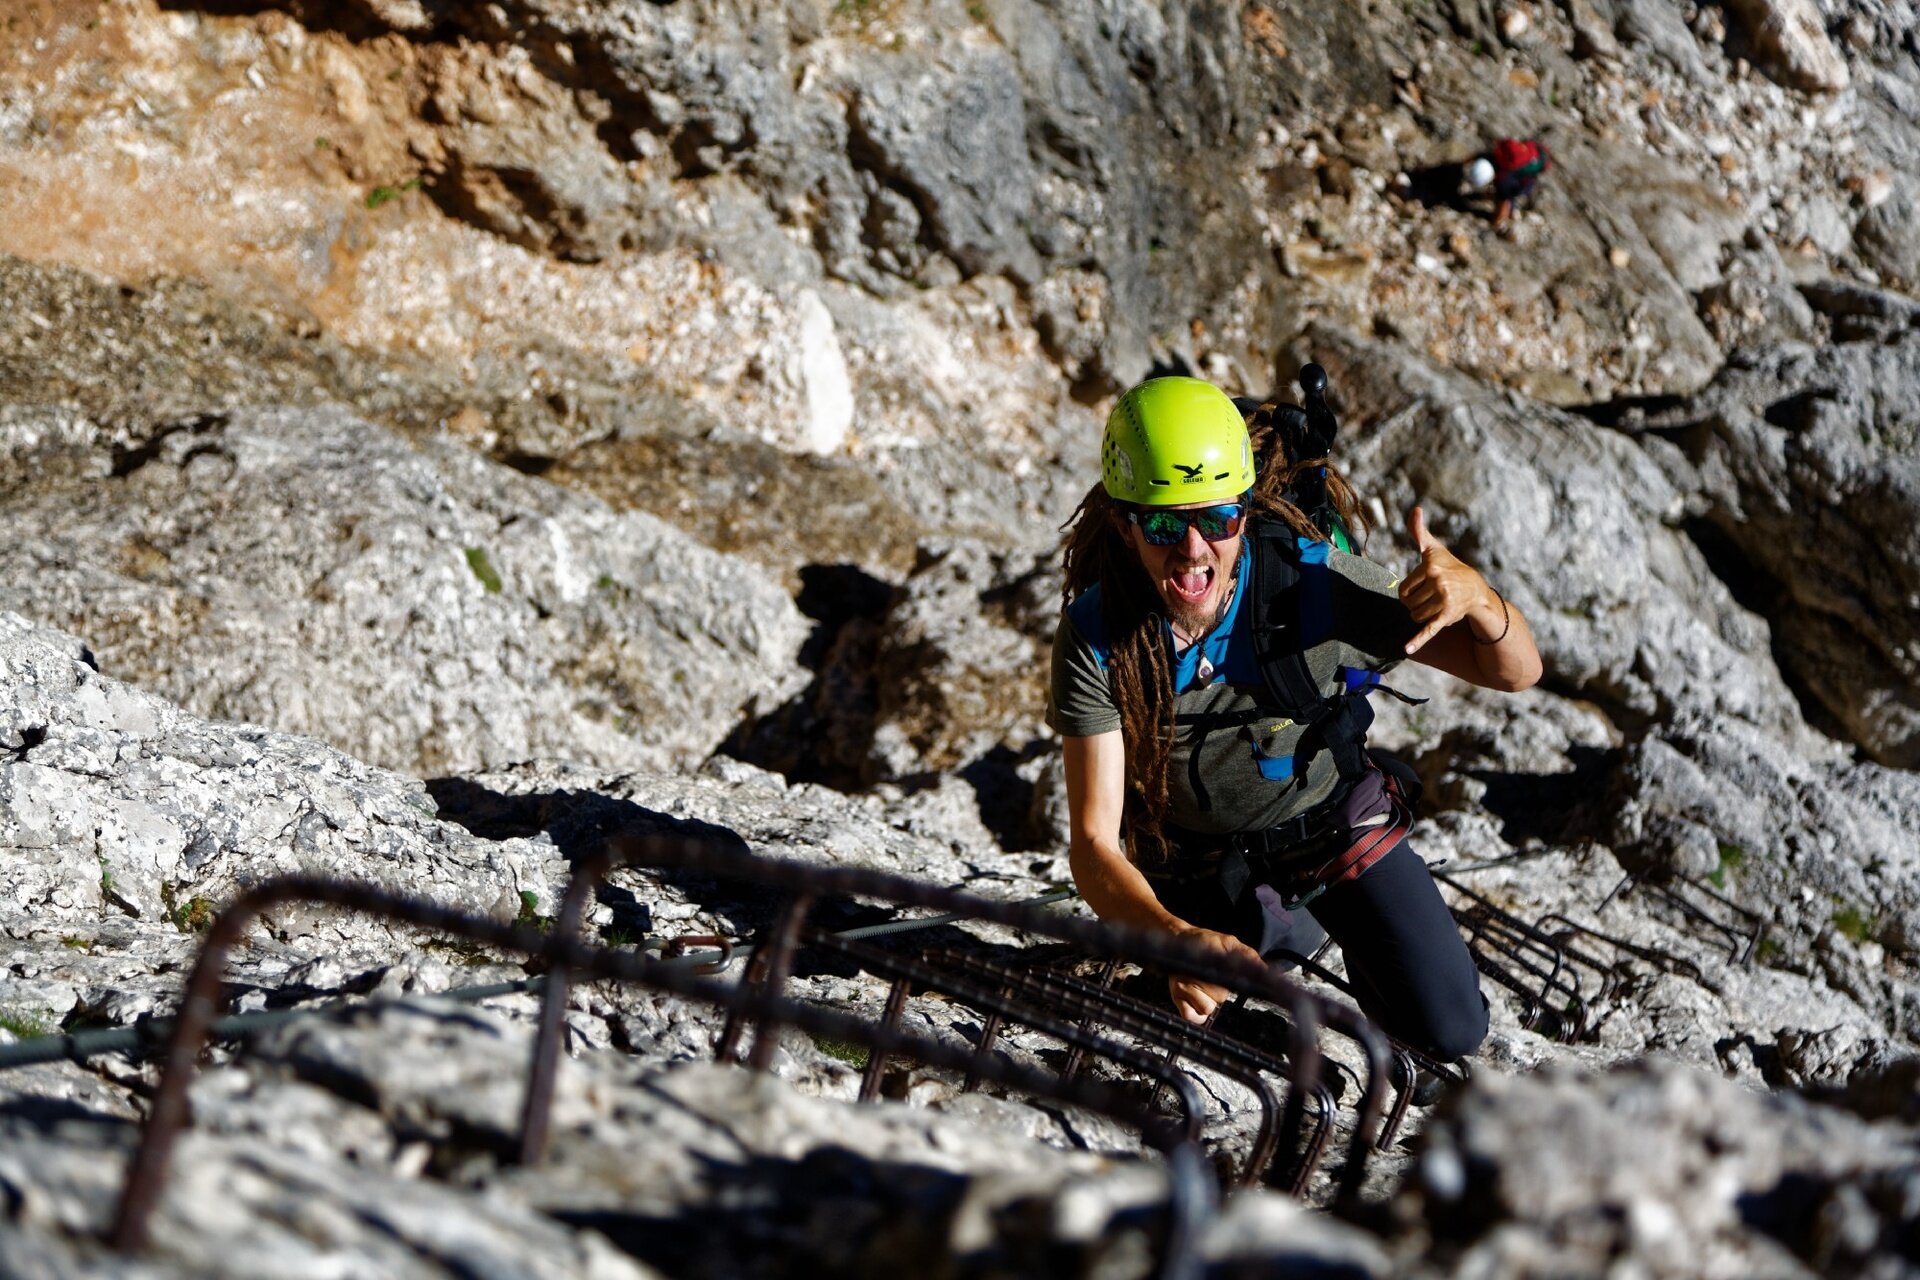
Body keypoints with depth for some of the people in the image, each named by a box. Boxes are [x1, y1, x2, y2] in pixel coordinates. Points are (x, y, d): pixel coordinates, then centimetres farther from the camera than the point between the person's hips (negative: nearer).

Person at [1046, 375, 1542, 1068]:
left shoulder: (1316, 581, -31)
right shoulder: (1095, 638, -30)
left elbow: (1517, 672, -22)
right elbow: (1094, 842, -31)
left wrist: (1475, 595, -47)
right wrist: (1179, 940, -52)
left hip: (1336, 825, 0)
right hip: (1196, 868, 1)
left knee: (1449, 1033, -9)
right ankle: (1281, 927, 34)